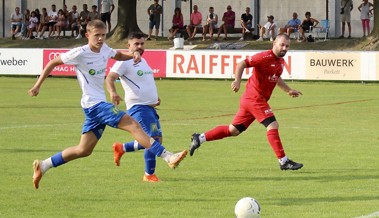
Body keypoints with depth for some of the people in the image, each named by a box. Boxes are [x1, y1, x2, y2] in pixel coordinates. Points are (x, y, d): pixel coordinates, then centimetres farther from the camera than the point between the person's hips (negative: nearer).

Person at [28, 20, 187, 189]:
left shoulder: (104, 49, 8)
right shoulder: (81, 53, -12)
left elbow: (118, 55, 30)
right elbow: (52, 63, -3)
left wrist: (133, 54, 8)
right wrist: (37, 85, -2)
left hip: (100, 104, 9)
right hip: (94, 104, -9)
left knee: (84, 150, 13)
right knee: (133, 125, -18)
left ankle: (43, 165, 21)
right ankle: (168, 157, -23)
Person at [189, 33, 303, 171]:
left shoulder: (281, 61, 13)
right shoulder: (265, 57, -16)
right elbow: (242, 64, -19)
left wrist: (288, 90, 24)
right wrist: (237, 80, -32)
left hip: (250, 99, 10)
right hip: (254, 98, -10)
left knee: (233, 130, 14)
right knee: (273, 125, -15)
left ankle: (199, 138, 22)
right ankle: (283, 161, -12)